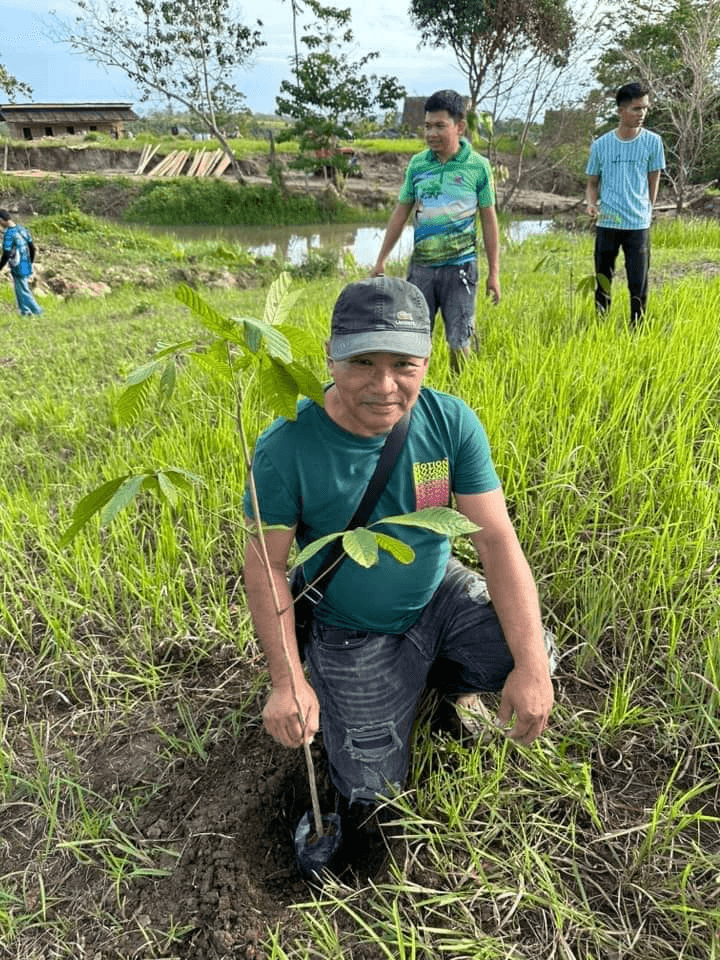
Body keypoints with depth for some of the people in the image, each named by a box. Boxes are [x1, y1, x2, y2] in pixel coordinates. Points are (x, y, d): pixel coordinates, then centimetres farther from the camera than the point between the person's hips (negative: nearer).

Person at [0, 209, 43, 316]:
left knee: (23, 292, 3)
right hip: (26, 266, 8)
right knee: (20, 290, 20)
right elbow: (32, 247, 12)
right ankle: (25, 312, 26)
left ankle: (38, 312, 4)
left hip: (18, 269, -8)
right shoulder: (22, 229, 4)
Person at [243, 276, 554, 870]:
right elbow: (266, 566, -15)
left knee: (530, 659, -22)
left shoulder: (451, 423, -18)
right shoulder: (287, 448, -26)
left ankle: (446, 676, 14)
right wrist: (287, 679, -17)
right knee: (370, 794, 4)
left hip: (440, 594, 2)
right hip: (352, 632, -2)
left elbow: (496, 537, -18)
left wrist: (532, 666, -25)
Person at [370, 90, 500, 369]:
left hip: (460, 266, -3)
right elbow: (401, 213, 12)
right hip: (421, 265, 3)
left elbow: (489, 221, 2)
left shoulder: (477, 166, -2)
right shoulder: (417, 164, 6)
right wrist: (381, 261, 12)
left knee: (458, 342, 1)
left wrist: (494, 272, 0)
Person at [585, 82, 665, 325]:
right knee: (603, 283, 8)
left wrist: (645, 211, 11)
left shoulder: (652, 142, 1)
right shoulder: (600, 145, 2)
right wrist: (591, 204, -9)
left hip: (639, 224, 0)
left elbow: (653, 181, 9)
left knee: (638, 285, -1)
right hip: (606, 224, 1)